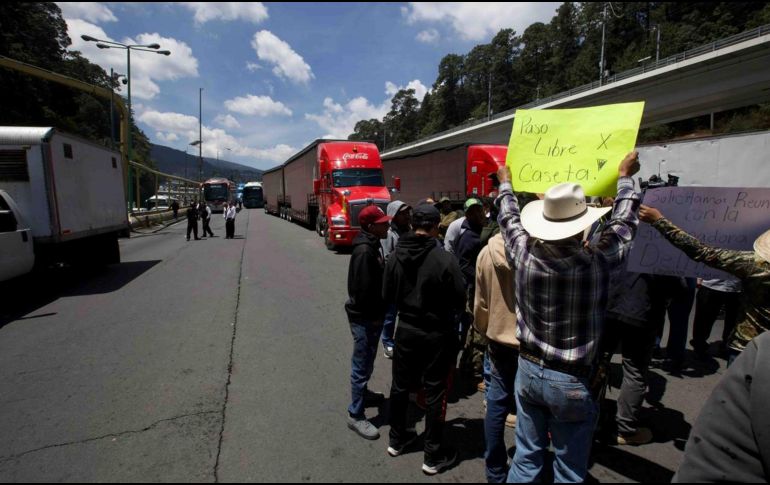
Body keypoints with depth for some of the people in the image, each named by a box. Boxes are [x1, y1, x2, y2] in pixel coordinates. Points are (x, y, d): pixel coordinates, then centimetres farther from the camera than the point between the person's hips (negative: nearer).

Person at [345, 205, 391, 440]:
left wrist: (379, 312, 15)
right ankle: (355, 415, 13)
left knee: (367, 360, 25)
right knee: (362, 364, 1)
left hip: (372, 314, 10)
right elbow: (363, 289, -25)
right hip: (365, 317, -10)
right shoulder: (364, 250, -24)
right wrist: (373, 316, -15)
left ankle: (363, 392, 45)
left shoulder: (373, 245, 8)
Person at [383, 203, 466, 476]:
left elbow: (388, 296, 1)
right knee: (434, 393, 10)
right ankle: (433, 457, 25)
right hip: (437, 334, -4)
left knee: (400, 386, 20)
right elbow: (460, 301, -15)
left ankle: (397, 440, 39)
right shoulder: (445, 260, -23)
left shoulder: (396, 257, -8)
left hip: (406, 329, 4)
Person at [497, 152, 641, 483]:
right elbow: (623, 223, 3)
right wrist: (625, 178, 20)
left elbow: (509, 218, 8)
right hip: (571, 381, -2)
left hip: (528, 369, 3)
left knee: (526, 458, 18)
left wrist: (506, 183, 27)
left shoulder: (525, 254, -13)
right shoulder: (597, 260, -17)